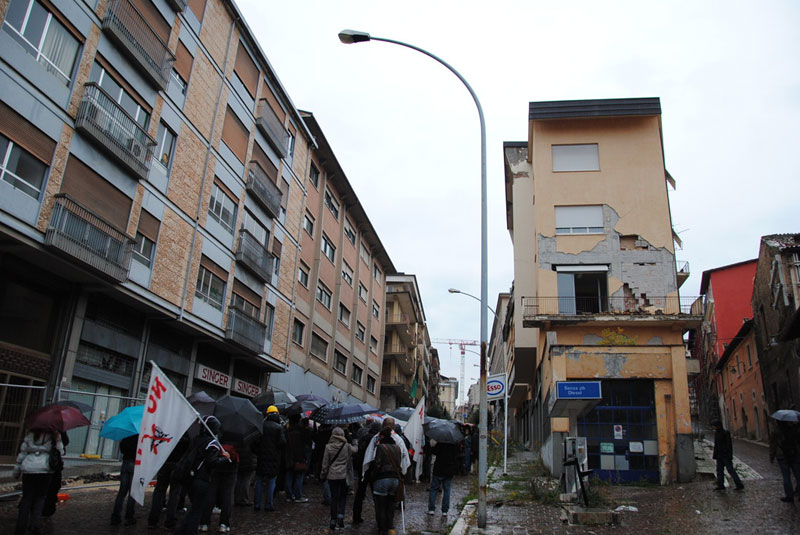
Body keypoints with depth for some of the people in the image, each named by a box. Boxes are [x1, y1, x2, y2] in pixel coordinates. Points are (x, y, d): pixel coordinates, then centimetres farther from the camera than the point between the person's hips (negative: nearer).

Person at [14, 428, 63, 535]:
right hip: (45, 470, -1)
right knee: (40, 496, 13)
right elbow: (60, 451, -2)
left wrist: (17, 469, 14)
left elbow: (22, 452, 6)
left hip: (28, 470, 1)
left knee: (26, 497, 10)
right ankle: (35, 523, 1)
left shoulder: (30, 434, 6)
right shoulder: (54, 435, 1)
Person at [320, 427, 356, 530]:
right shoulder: (347, 446, -6)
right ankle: (340, 516, -2)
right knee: (343, 496, 15)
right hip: (343, 475, 0)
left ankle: (333, 521, 12)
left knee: (334, 497, 9)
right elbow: (355, 449, 16)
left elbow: (325, 463, -3)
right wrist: (358, 446, 38)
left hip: (332, 476, 0)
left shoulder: (328, 447, -8)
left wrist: (323, 475, 10)